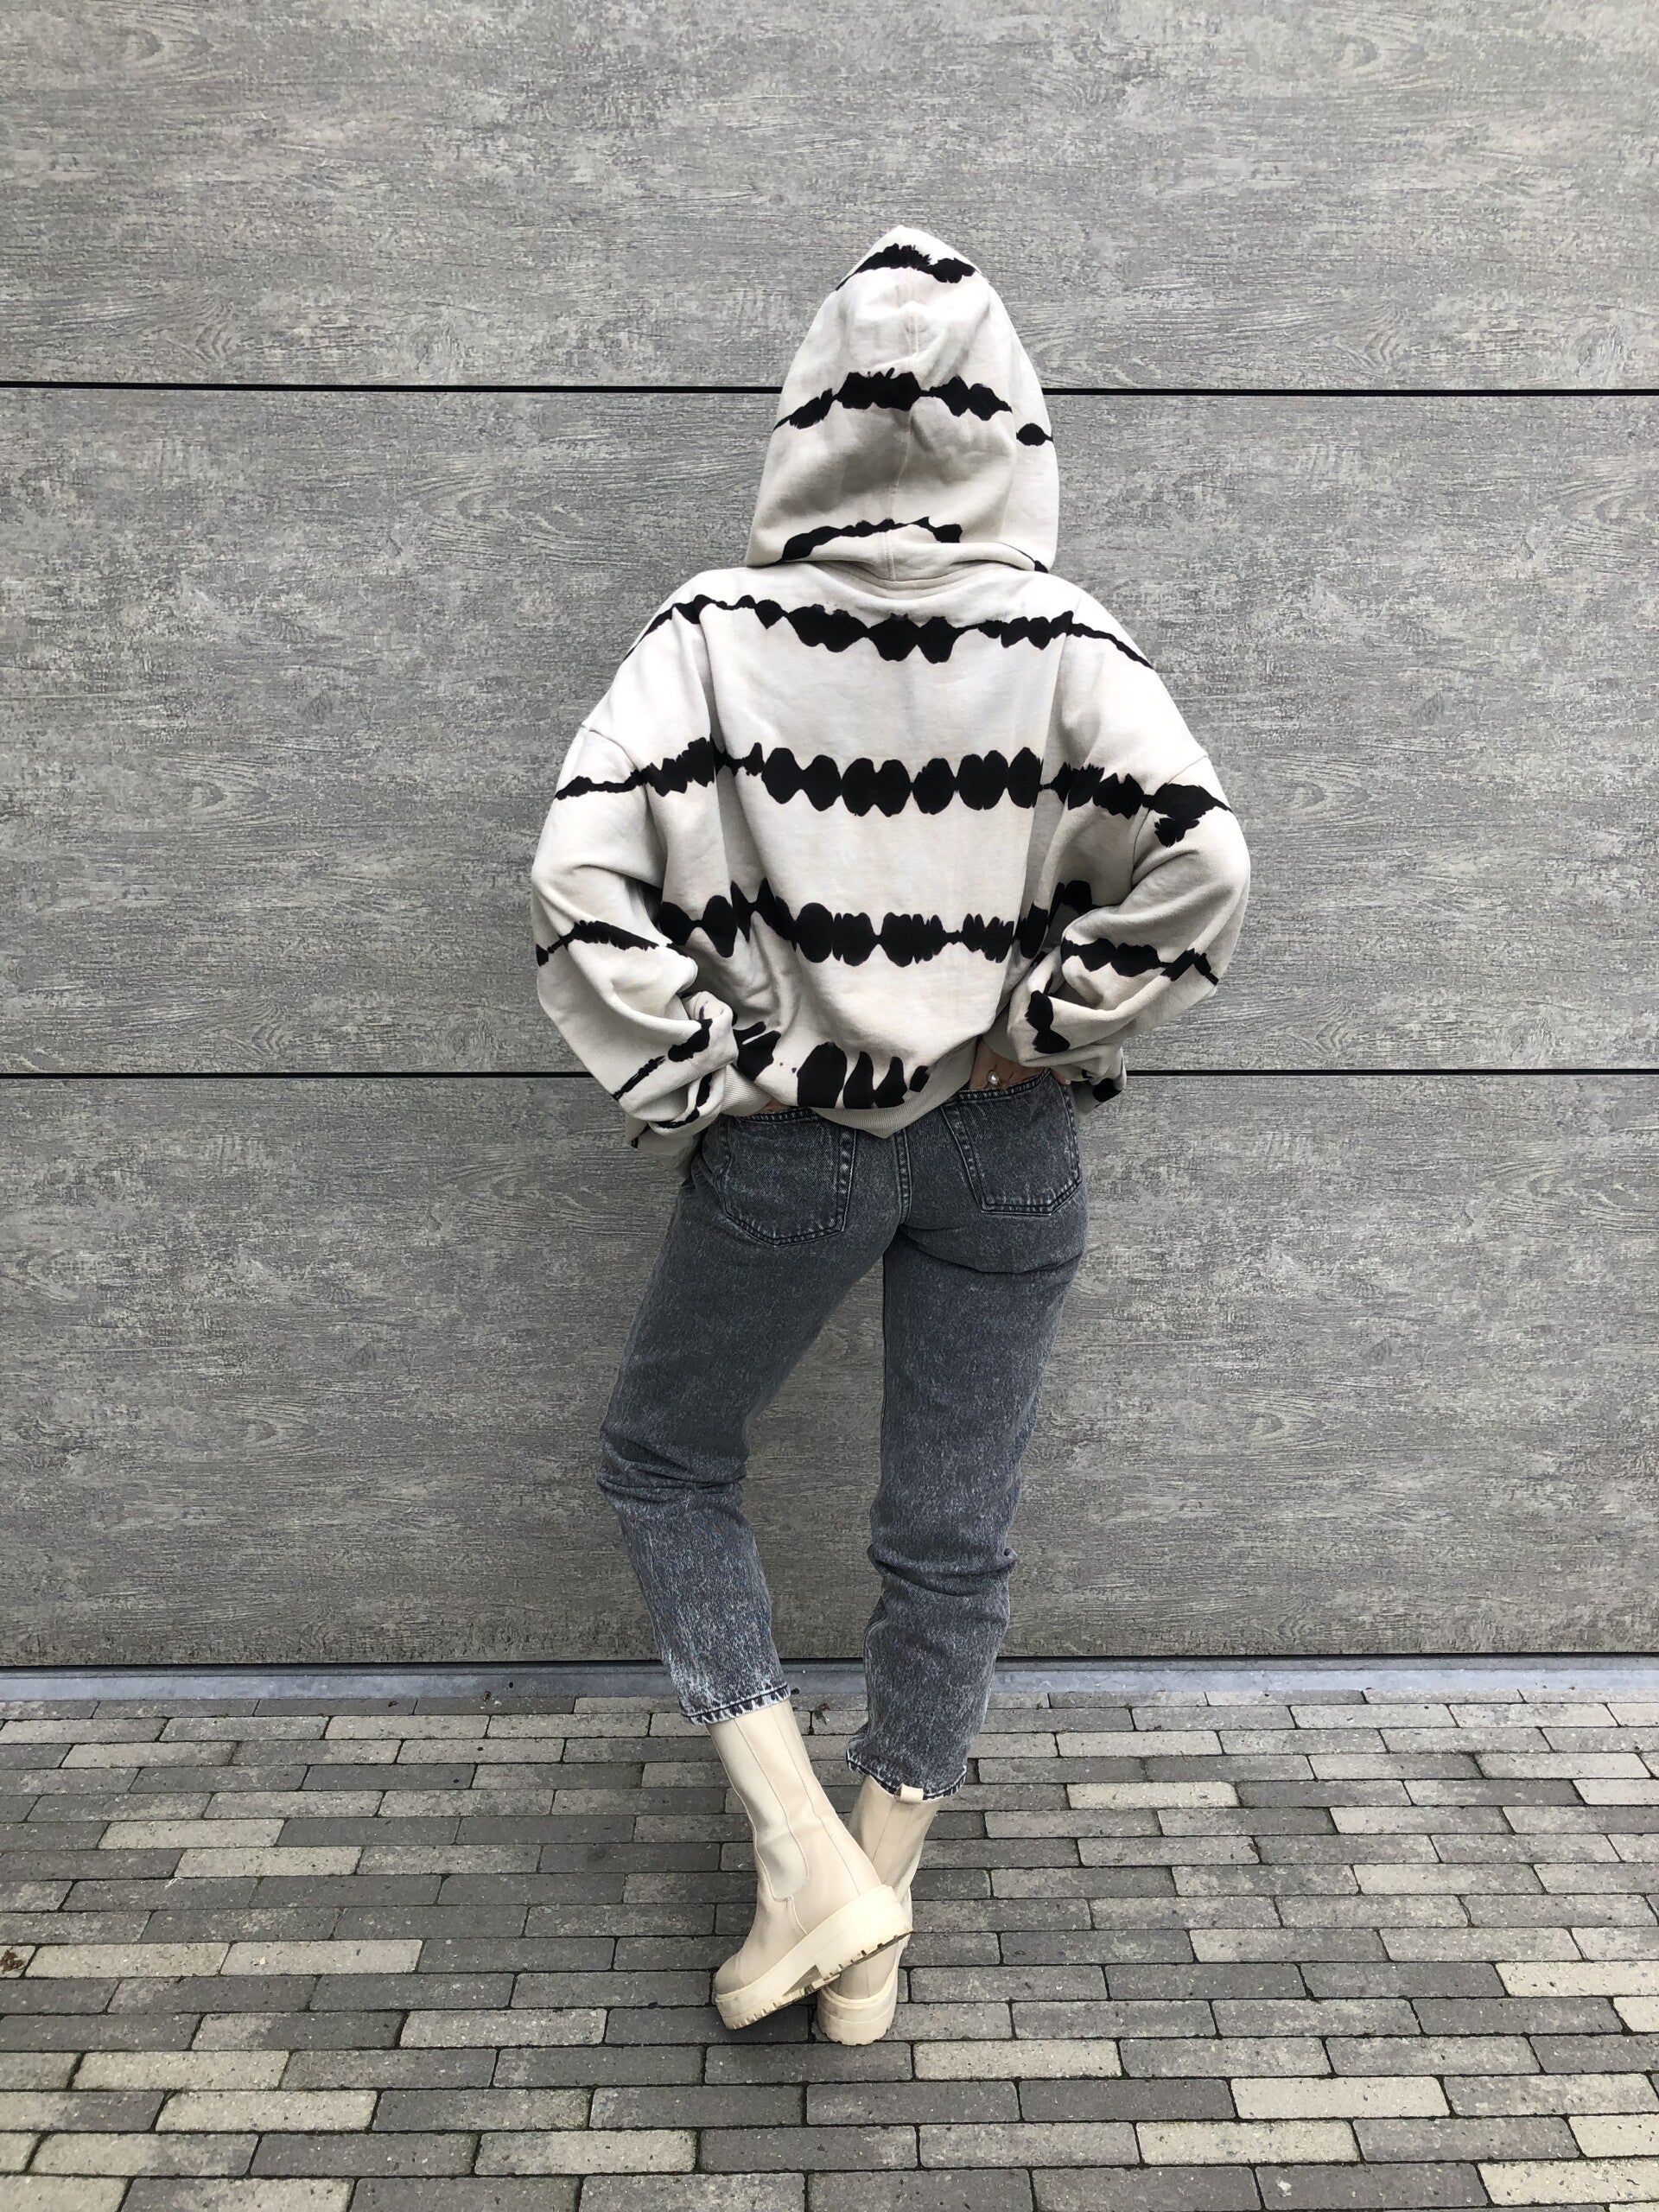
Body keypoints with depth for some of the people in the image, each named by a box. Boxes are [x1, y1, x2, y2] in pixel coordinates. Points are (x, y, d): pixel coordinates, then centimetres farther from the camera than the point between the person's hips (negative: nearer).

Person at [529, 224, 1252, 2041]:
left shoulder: (718, 631, -8)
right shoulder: (1068, 640, -7)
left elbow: (580, 872, -14)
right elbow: (1203, 868, -15)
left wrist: (695, 1079, -5)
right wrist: (1034, 1032, -4)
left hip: (787, 1145, -1)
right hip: (1004, 1153, 2)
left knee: (662, 1462, 20)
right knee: (953, 1537, 14)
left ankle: (808, 1856, 13)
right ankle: (870, 1934, 29)